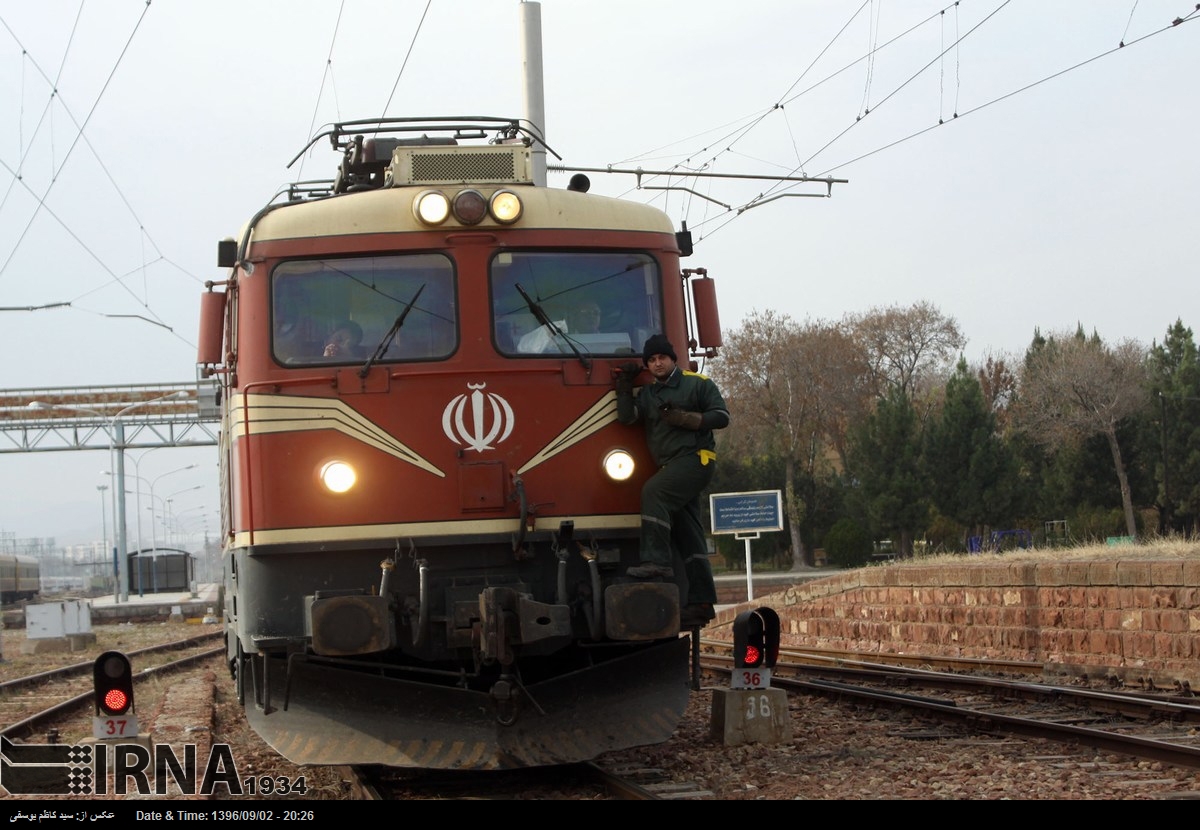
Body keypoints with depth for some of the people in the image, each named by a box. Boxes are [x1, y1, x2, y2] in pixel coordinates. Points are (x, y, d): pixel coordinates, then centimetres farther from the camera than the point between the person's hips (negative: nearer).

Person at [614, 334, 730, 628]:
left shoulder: (698, 384, 3)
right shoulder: (647, 394, 18)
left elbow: (721, 416, -6)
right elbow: (626, 416, 3)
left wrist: (682, 418, -13)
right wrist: (624, 386, -2)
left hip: (695, 458, -7)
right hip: (672, 467, 7)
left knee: (653, 491, -28)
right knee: (688, 537, 6)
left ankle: (657, 560, -33)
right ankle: (701, 602, 7)